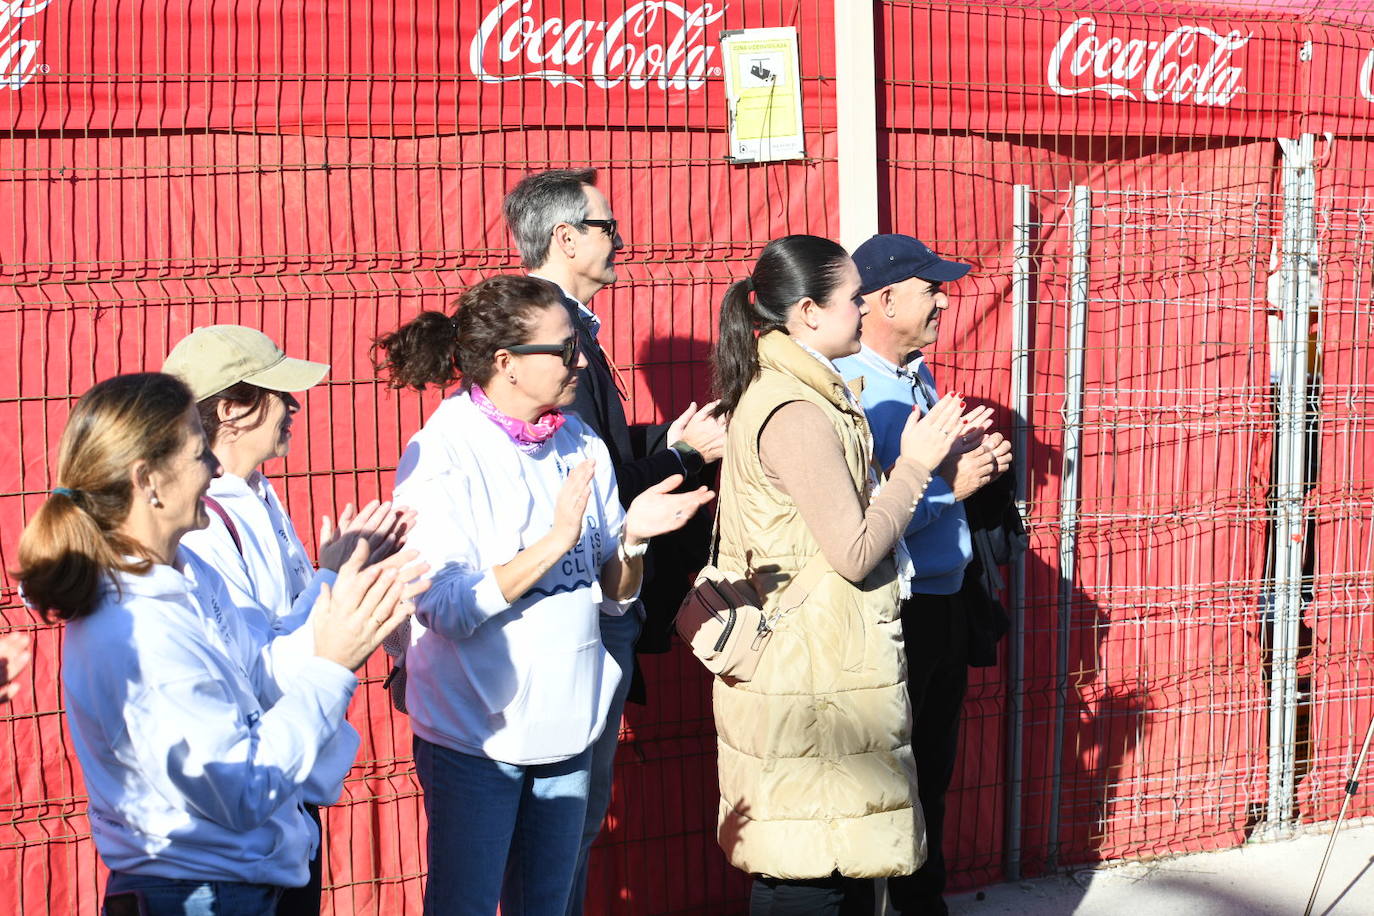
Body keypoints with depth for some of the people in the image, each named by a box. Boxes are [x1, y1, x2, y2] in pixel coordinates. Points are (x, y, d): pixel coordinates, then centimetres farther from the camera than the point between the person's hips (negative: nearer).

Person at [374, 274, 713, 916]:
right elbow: (448, 609, -21)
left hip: (566, 723, 6)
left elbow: (614, 592, 8)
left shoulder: (580, 444, 5)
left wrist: (631, 538, -13)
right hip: (474, 735, -6)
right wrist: (556, 540, -26)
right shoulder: (441, 455, -13)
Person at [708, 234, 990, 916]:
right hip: (814, 677, -10)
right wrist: (914, 465, -10)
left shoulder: (779, 391, 12)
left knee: (844, 854, 16)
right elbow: (856, 552, -22)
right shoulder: (796, 413, -20)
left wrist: (930, 455, 10)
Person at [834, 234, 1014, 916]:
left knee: (932, 774, 19)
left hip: (945, 603, 9)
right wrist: (950, 486, -21)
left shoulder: (919, 378, 11)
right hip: (894, 616, -9)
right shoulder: (849, 390, -20)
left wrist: (976, 462, 5)